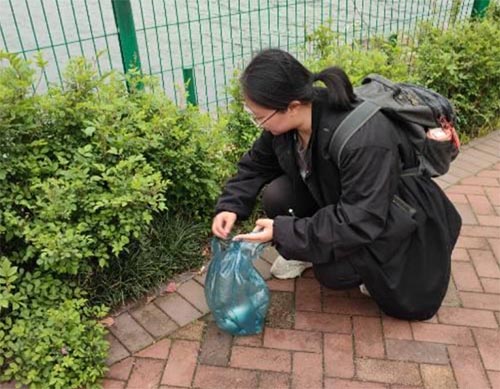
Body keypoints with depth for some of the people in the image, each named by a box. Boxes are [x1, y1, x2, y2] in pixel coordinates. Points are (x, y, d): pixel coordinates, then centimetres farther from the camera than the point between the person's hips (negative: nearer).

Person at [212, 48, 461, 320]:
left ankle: (376, 268, 7)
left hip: (398, 218, -6)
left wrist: (284, 232, -37)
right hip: (336, 199, 6)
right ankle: (305, 251, 11)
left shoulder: (363, 140, -39)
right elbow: (256, 165, -2)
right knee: (276, 196, -18)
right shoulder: (285, 121, -18)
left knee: (333, 273, -26)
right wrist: (230, 205, -18)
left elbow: (361, 223, -38)